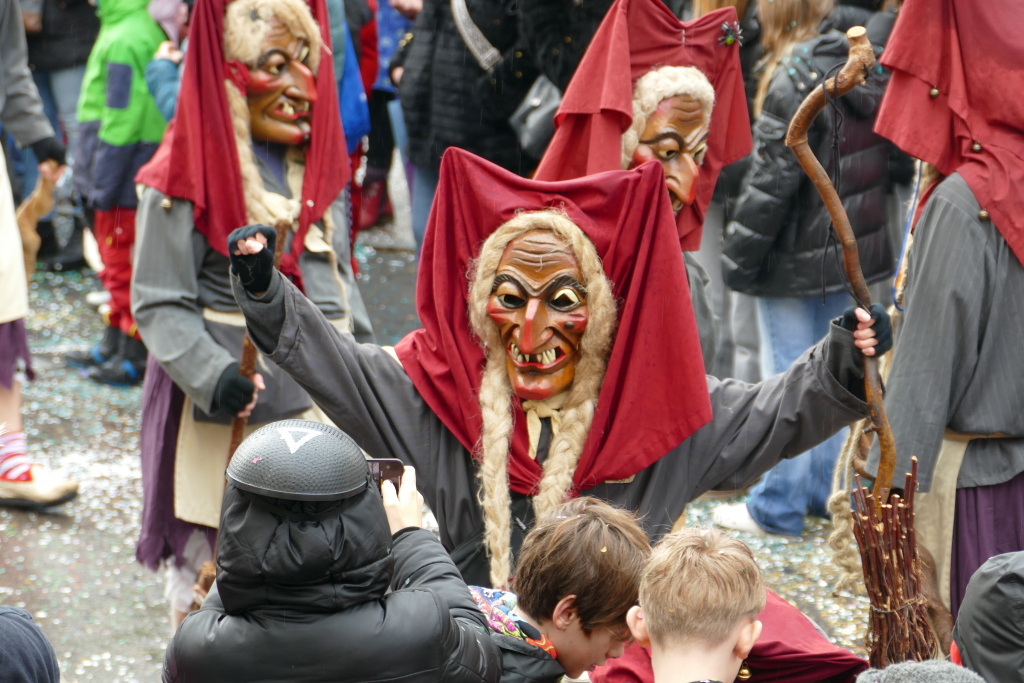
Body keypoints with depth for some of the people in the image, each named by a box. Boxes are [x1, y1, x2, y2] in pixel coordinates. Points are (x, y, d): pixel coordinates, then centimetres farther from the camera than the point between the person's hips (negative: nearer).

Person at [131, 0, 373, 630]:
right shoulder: (185, 181, -9)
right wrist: (212, 373, -26)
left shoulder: (322, 167, 12)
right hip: (231, 413, -6)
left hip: (325, 402, 6)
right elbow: (160, 304, -11)